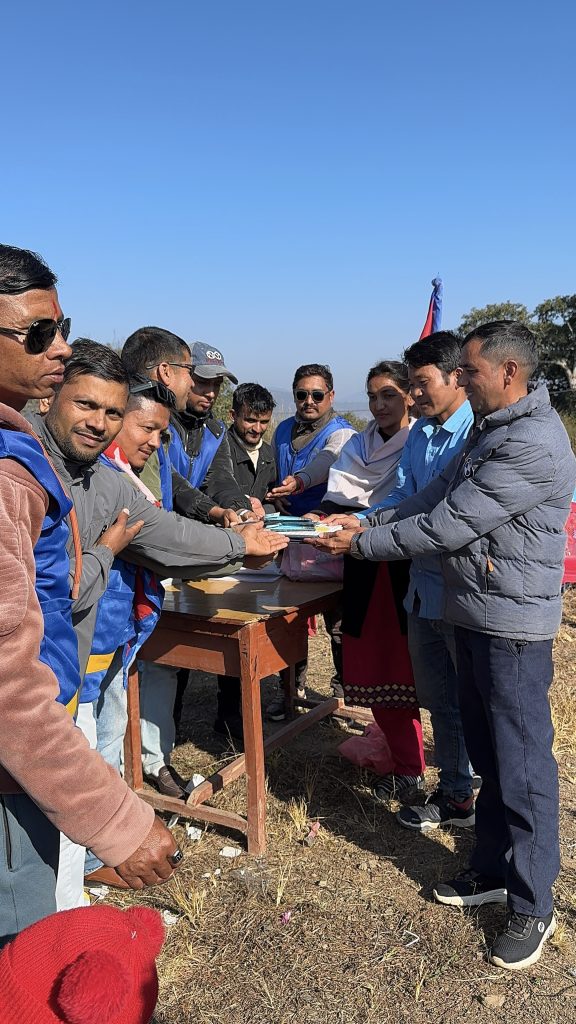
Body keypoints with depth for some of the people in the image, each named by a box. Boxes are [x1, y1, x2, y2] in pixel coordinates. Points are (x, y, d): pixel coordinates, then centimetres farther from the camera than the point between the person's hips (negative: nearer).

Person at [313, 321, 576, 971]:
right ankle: (492, 870, 35)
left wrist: (361, 545, -14)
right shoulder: (490, 430, 13)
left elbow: (448, 526, -22)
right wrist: (365, 521, 2)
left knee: (522, 766, 2)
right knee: (488, 754, 19)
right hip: (473, 615, 10)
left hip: (513, 624, -10)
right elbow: (434, 496, 14)